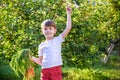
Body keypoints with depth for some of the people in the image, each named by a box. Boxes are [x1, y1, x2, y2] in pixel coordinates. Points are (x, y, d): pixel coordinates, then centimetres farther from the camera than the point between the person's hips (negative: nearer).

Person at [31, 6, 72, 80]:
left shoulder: (58, 40, 7)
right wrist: (31, 57, 4)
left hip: (56, 69, -3)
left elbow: (68, 28, -1)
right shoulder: (41, 45, 15)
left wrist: (68, 14, 3)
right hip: (45, 70, 4)